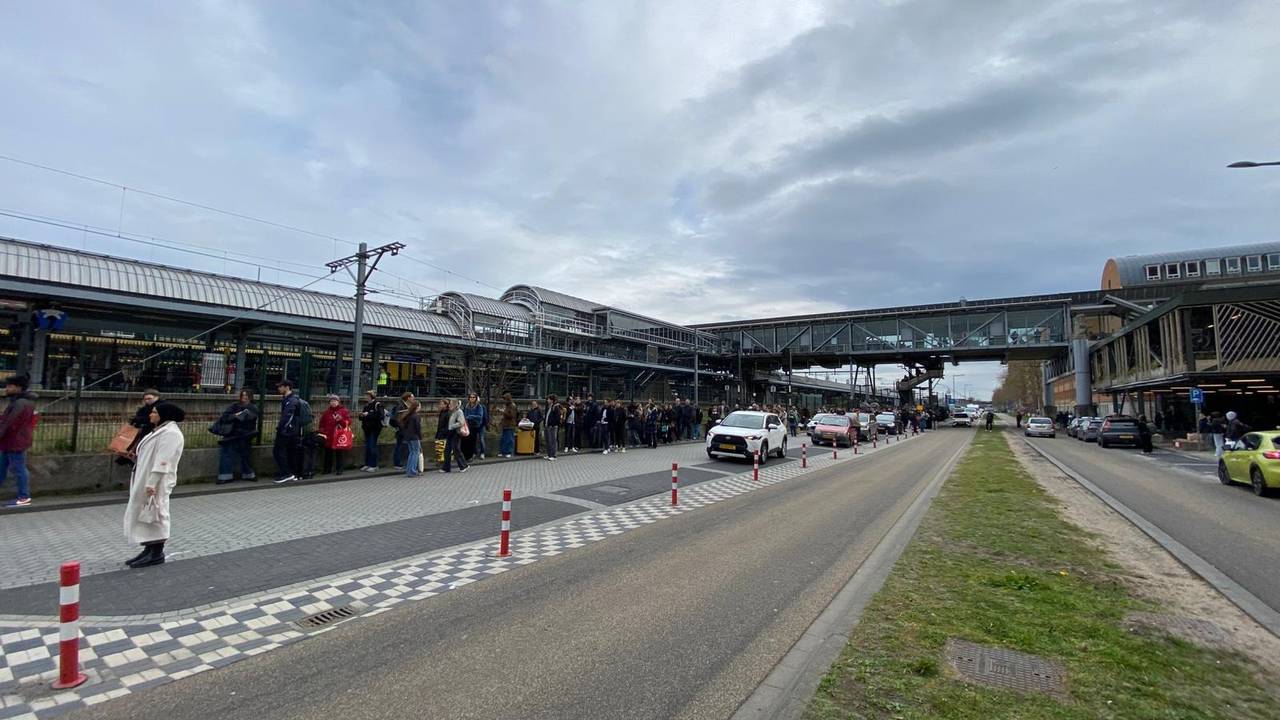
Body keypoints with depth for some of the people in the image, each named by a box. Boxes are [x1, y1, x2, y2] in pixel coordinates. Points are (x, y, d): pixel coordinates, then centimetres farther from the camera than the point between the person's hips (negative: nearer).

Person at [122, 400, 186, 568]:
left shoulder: (170, 433, -18)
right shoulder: (159, 430, 16)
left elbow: (163, 461, -23)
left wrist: (152, 483, -25)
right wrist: (136, 458, 8)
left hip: (156, 483, -10)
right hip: (145, 481, 10)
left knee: (155, 515, -5)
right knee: (145, 515, 13)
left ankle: (157, 553, 2)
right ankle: (149, 549, 19)